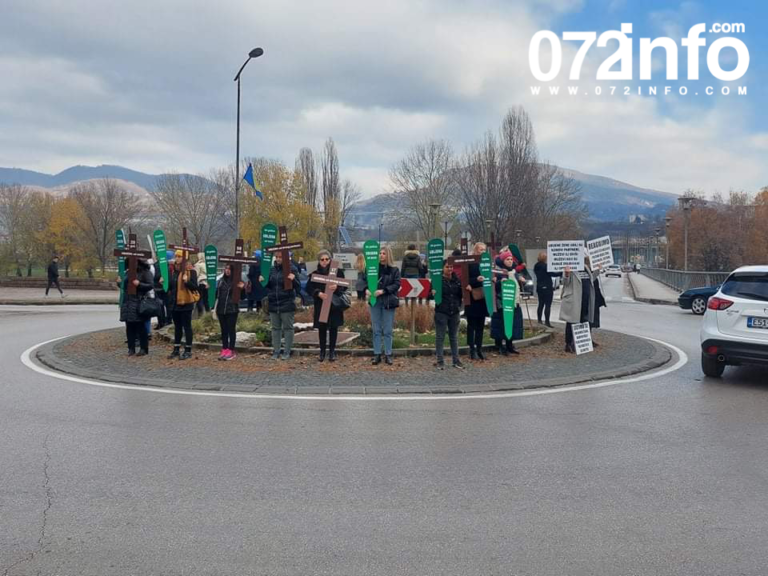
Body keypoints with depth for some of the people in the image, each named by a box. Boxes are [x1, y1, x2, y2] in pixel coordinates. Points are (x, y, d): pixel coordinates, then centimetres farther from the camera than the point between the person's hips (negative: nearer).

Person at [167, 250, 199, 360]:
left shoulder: (190, 270, -9)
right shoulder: (174, 270, 13)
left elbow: (195, 286, -14)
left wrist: (187, 281, -31)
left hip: (185, 303, -7)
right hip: (174, 303, 7)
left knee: (186, 326, -1)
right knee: (177, 327, 13)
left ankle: (188, 350, 4)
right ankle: (176, 349, 20)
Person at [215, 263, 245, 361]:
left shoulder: (236, 281, -4)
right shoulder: (221, 280, 10)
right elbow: (217, 294, 16)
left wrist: (242, 288, -21)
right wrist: (215, 307, 13)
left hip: (232, 309, -5)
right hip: (221, 309, 5)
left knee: (231, 330, -2)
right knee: (223, 330, 9)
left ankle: (231, 351, 1)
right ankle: (224, 349, 14)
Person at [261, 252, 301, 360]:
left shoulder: (292, 269, -6)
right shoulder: (272, 269, 7)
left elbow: (298, 288, -8)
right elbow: (268, 286, 17)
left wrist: (293, 280, -27)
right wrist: (262, 281, -3)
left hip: (287, 304, -5)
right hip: (273, 303, 5)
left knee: (287, 328, 4)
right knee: (275, 328, 11)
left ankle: (287, 351, 12)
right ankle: (276, 351, 18)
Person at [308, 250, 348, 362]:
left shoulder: (338, 271, 0)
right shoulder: (315, 273, 3)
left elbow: (344, 286, -3)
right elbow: (310, 289, -1)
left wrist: (337, 287, -24)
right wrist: (318, 293, -19)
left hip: (335, 304, -1)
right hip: (320, 305, 1)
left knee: (333, 328, 3)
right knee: (322, 328, 4)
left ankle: (332, 351, 12)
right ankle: (322, 351, 15)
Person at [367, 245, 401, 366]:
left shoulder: (394, 270, -1)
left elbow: (397, 284, -9)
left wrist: (383, 291, -19)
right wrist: (366, 289, -14)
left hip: (388, 302, -2)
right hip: (375, 301, 2)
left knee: (388, 330, 3)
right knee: (376, 330, 6)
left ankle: (388, 355, 11)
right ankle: (377, 354, 12)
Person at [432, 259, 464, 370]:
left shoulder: (457, 280, 7)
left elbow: (462, 294, 15)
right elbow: (432, 293, -6)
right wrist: (433, 293, -28)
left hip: (455, 312, 4)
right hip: (441, 312, -4)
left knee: (454, 336, 11)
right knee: (440, 337, 1)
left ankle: (456, 360, 18)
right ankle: (440, 361, 6)